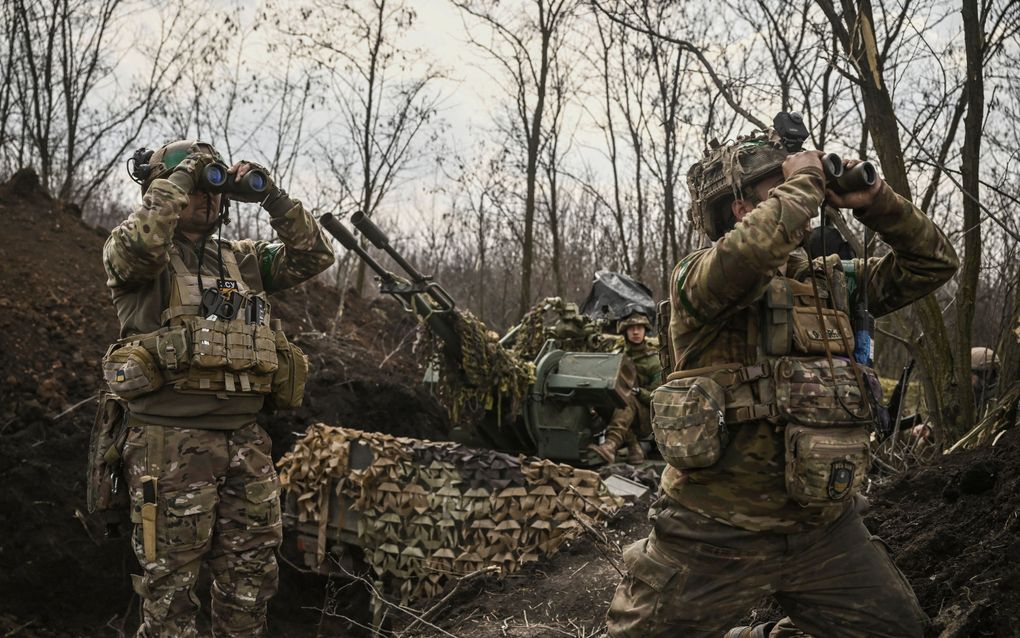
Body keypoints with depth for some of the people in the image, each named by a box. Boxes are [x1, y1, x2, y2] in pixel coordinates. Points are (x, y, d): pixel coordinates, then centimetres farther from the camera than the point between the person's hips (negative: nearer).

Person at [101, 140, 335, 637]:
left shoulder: (241, 260, 17)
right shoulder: (136, 257, 0)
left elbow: (313, 255, 11)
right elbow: (138, 241, -24)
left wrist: (271, 198, 2)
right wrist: (182, 175, -14)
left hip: (246, 440, 6)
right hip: (170, 442, -6)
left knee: (250, 577, 12)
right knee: (170, 581, 2)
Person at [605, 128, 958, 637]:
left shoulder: (828, 281, 10)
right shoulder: (696, 277, -10)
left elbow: (933, 263, 14)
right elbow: (747, 255, -33)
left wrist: (873, 201, 0)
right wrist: (805, 180, -17)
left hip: (825, 529, 6)